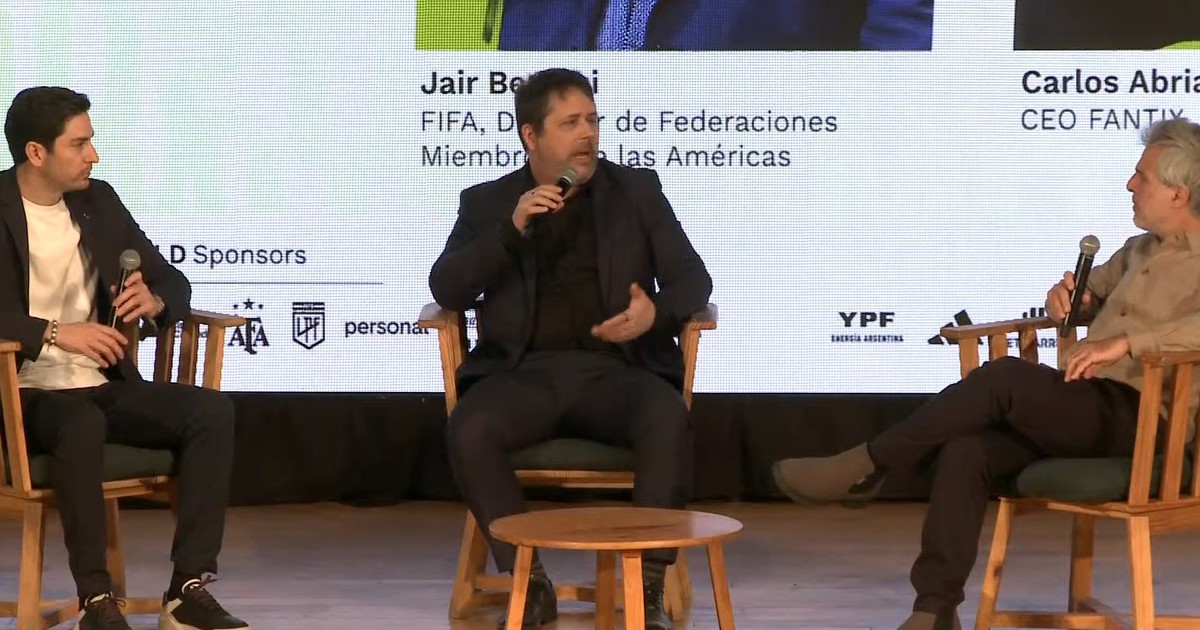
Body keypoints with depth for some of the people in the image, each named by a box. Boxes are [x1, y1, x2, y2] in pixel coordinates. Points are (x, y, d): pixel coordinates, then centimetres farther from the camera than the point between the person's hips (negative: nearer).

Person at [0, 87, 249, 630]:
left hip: (104, 385, 6)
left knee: (211, 410, -17)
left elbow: (174, 282, 14)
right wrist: (54, 332, -31)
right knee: (82, 424, -38)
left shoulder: (98, 202, 10)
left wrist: (153, 300, -10)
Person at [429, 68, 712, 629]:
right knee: (468, 431, -32)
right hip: (526, 370, 0)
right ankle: (529, 585, -18)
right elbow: (445, 289, 1)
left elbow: (692, 277, 8)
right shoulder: (486, 202, 14)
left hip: (615, 367, 0)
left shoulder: (637, 190, 15)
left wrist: (657, 312, -16)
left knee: (669, 421, -34)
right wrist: (512, 229, -13)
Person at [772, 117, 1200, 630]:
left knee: (1003, 378, -29)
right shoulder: (1140, 250, 21)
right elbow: (1094, 291, 38)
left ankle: (866, 467, -16)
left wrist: (1128, 341, -30)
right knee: (965, 451, -19)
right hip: (1081, 406, 8)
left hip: (1134, 417, -8)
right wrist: (1067, 298, 13)